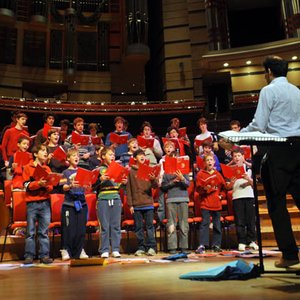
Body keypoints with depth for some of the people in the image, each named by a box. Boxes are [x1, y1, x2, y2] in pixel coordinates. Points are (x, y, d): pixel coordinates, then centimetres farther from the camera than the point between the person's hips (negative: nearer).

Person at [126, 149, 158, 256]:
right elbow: (128, 189, 3)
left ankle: (151, 247, 8)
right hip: (136, 204, 0)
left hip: (148, 204, 1)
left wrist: (153, 180, -21)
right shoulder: (131, 172, 4)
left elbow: (156, 186, 1)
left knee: (150, 226, 2)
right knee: (138, 227, 5)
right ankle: (141, 247, 14)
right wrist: (130, 205, -2)